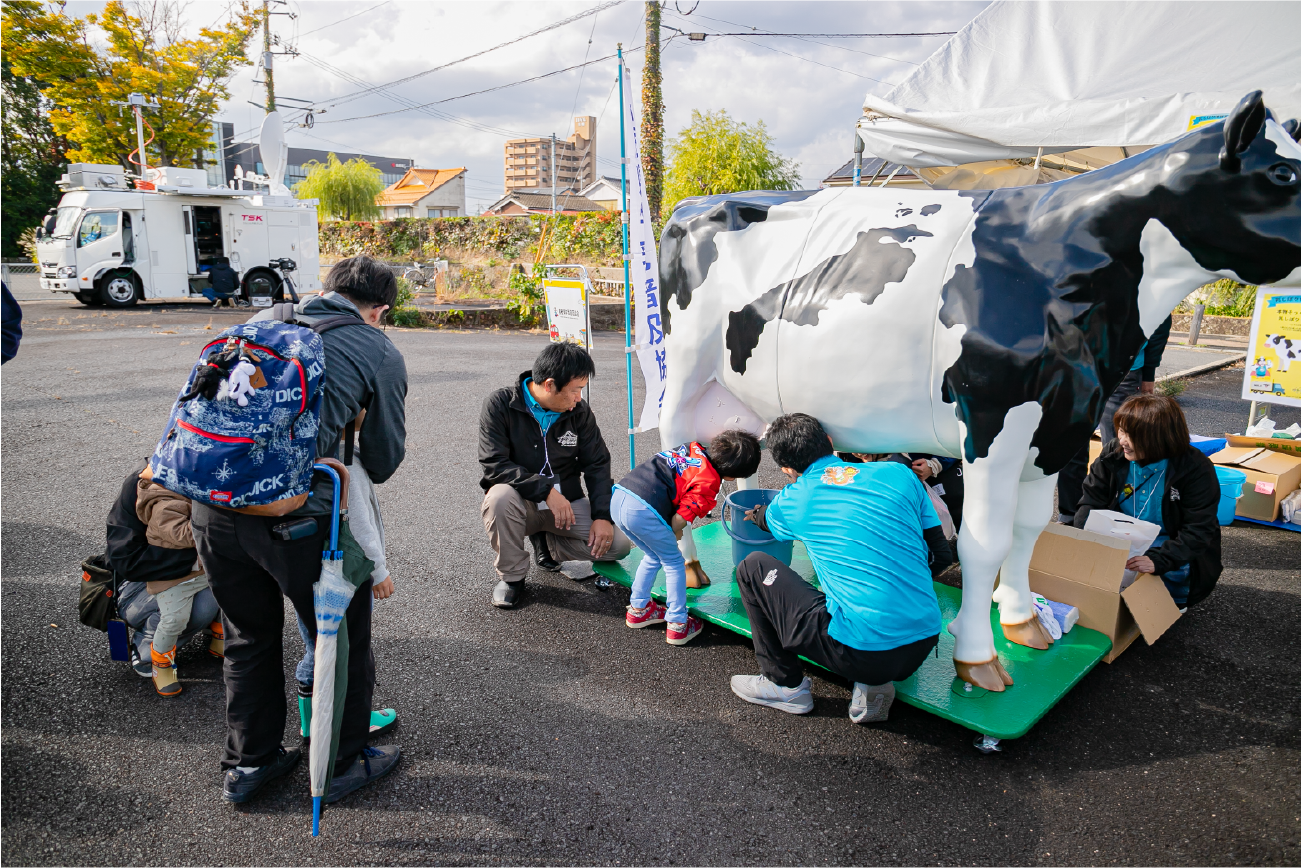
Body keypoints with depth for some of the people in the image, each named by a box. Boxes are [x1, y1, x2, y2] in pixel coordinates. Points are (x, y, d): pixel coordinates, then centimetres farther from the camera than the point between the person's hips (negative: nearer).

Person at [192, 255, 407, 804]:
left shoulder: (264, 320, 14)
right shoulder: (382, 355, 1)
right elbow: (383, 463, 4)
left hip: (213, 505, 6)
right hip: (295, 513, -5)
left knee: (249, 638, 26)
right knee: (342, 639, 18)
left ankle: (247, 765, 42)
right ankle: (344, 764, 35)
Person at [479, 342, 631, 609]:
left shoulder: (579, 411, -2)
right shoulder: (500, 404, -14)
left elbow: (597, 464, 1)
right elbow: (494, 465, -21)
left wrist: (603, 515, -11)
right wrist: (546, 490, -29)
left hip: (567, 500, 3)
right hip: (521, 502, -3)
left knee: (619, 543, -16)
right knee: (500, 496, -38)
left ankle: (549, 545, 11)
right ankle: (511, 575, -11)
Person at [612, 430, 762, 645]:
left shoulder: (693, 448, 17)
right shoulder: (709, 485, -4)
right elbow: (679, 520, -8)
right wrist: (674, 535, 12)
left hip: (617, 499, 8)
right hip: (644, 511, -8)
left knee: (654, 557, 27)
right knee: (674, 563, 12)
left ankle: (637, 610, 38)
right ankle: (677, 625, 17)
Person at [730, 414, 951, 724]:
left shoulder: (792, 502, 2)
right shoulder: (897, 473, 6)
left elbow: (764, 518, 28)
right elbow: (941, 556, 10)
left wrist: (755, 514, 51)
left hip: (861, 651, -4)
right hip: (923, 646, 5)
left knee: (753, 568, 12)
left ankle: (784, 684, 20)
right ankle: (875, 683, 16)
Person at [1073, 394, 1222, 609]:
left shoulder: (1196, 470, -18)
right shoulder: (1113, 455, -6)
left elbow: (1199, 532, -23)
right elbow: (1090, 501, -7)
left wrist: (1157, 560, -40)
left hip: (1168, 548, -2)